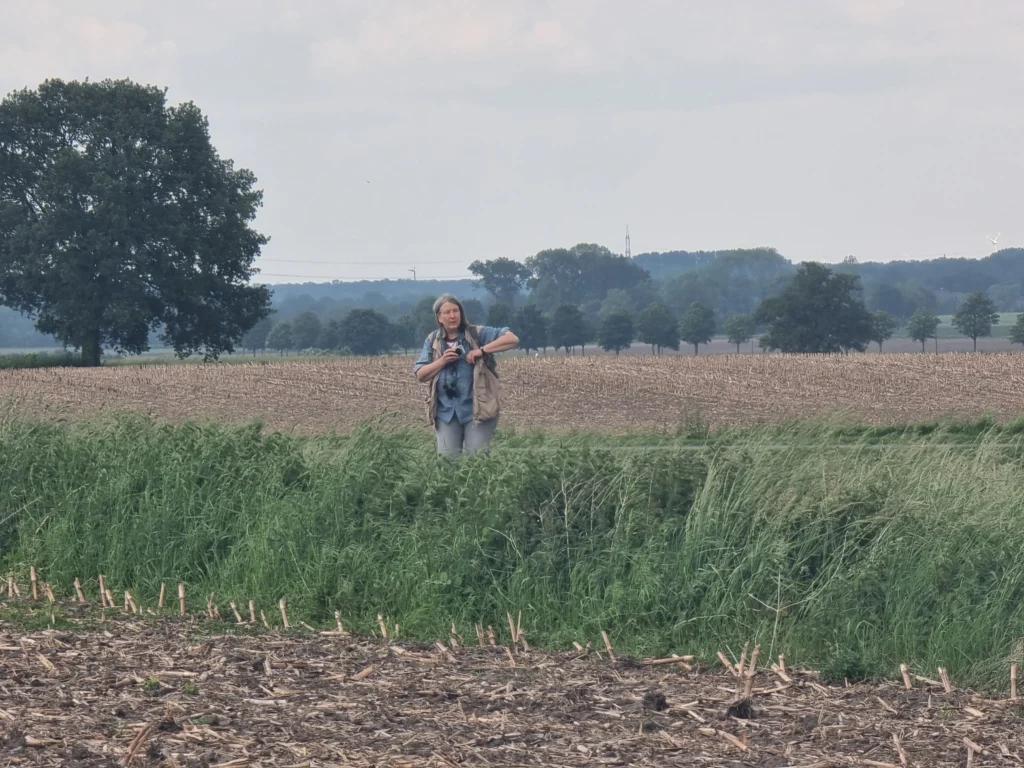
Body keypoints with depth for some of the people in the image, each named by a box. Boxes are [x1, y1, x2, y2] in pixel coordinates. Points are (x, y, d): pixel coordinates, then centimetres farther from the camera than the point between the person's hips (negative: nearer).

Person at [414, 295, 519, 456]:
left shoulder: (477, 334, 1)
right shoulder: (433, 341, 11)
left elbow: (513, 339, -7)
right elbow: (420, 375, 7)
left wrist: (482, 350, -14)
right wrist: (442, 361, -9)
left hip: (477, 410, -3)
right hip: (447, 412, 3)